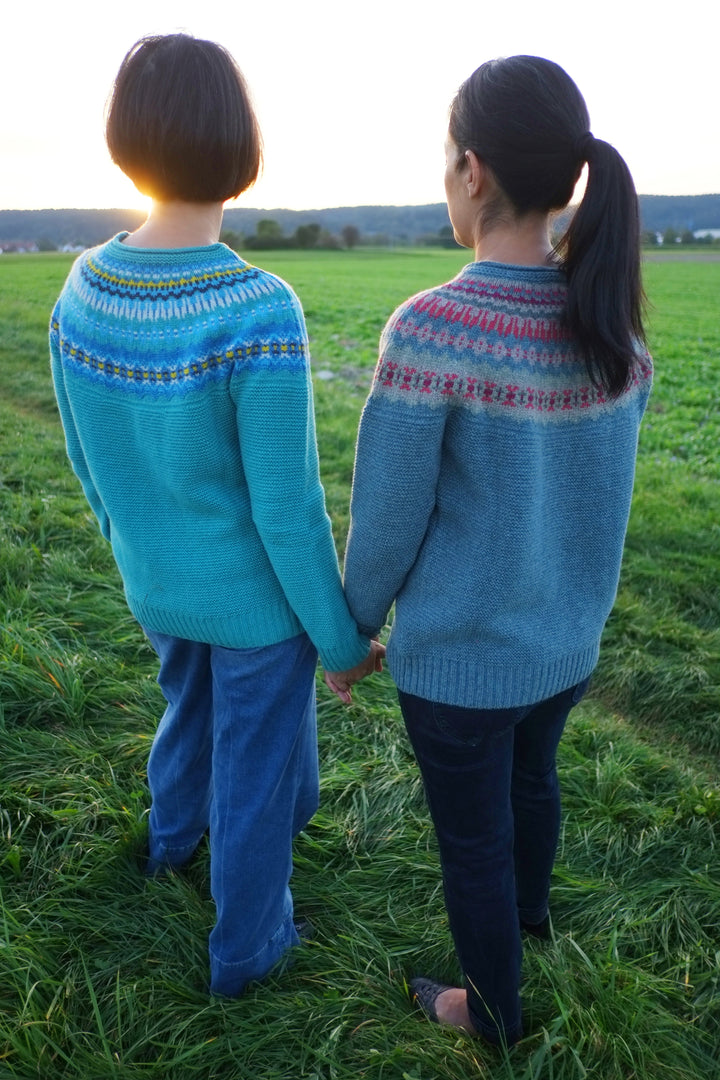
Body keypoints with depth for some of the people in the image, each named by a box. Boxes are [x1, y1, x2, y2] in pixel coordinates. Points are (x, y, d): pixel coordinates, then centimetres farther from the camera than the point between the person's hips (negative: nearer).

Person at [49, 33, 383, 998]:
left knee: (192, 701, 33)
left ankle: (173, 833, 60)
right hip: (259, 597, -5)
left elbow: (90, 461, 1)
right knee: (256, 763, 17)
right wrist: (341, 638, -9)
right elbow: (289, 509, -24)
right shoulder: (259, 315, -29)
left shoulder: (84, 291, -10)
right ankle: (245, 945, 40)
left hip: (157, 584, 6)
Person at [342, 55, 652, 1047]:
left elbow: (386, 521, -19)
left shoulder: (430, 331, -27)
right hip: (567, 637, 6)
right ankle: (530, 906, 61)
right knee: (532, 775, 32)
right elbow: (595, 487, 4)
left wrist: (354, 625, 0)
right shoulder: (616, 324, -8)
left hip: (459, 656, -6)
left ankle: (495, 1010, 44)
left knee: (473, 836, 18)